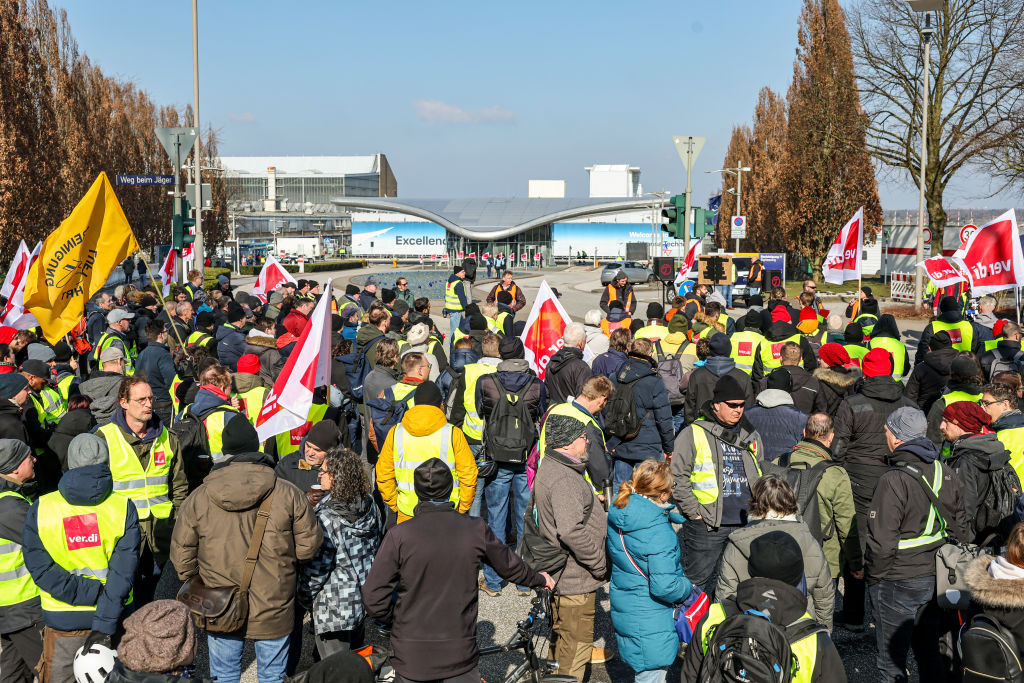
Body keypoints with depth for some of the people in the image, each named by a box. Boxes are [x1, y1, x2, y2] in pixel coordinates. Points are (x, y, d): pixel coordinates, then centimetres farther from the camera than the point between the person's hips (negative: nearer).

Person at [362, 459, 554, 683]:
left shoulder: (399, 535, -13)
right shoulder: (476, 529, -7)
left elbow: (373, 598, -11)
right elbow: (510, 566, 10)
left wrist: (397, 621, 10)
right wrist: (539, 579, 31)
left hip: (411, 657, 0)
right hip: (460, 655, 0)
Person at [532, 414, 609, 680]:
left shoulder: (550, 467, 9)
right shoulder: (563, 479, -26)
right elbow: (571, 531, -35)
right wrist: (600, 564, -23)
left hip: (561, 575, 11)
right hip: (575, 580, -11)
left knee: (562, 642, 25)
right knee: (576, 646, 2)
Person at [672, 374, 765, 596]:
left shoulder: (751, 436, 13)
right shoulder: (693, 434, -5)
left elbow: (762, 476, 24)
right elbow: (678, 478, -7)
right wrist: (695, 512, -10)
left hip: (745, 525, 6)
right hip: (706, 526, -5)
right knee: (699, 581, -1)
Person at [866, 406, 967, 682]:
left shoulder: (894, 480, -23)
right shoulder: (945, 472, 1)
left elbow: (882, 543, -22)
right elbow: (958, 526, 11)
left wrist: (873, 576, -7)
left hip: (898, 583, -7)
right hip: (936, 577, 7)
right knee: (931, 653, 21)